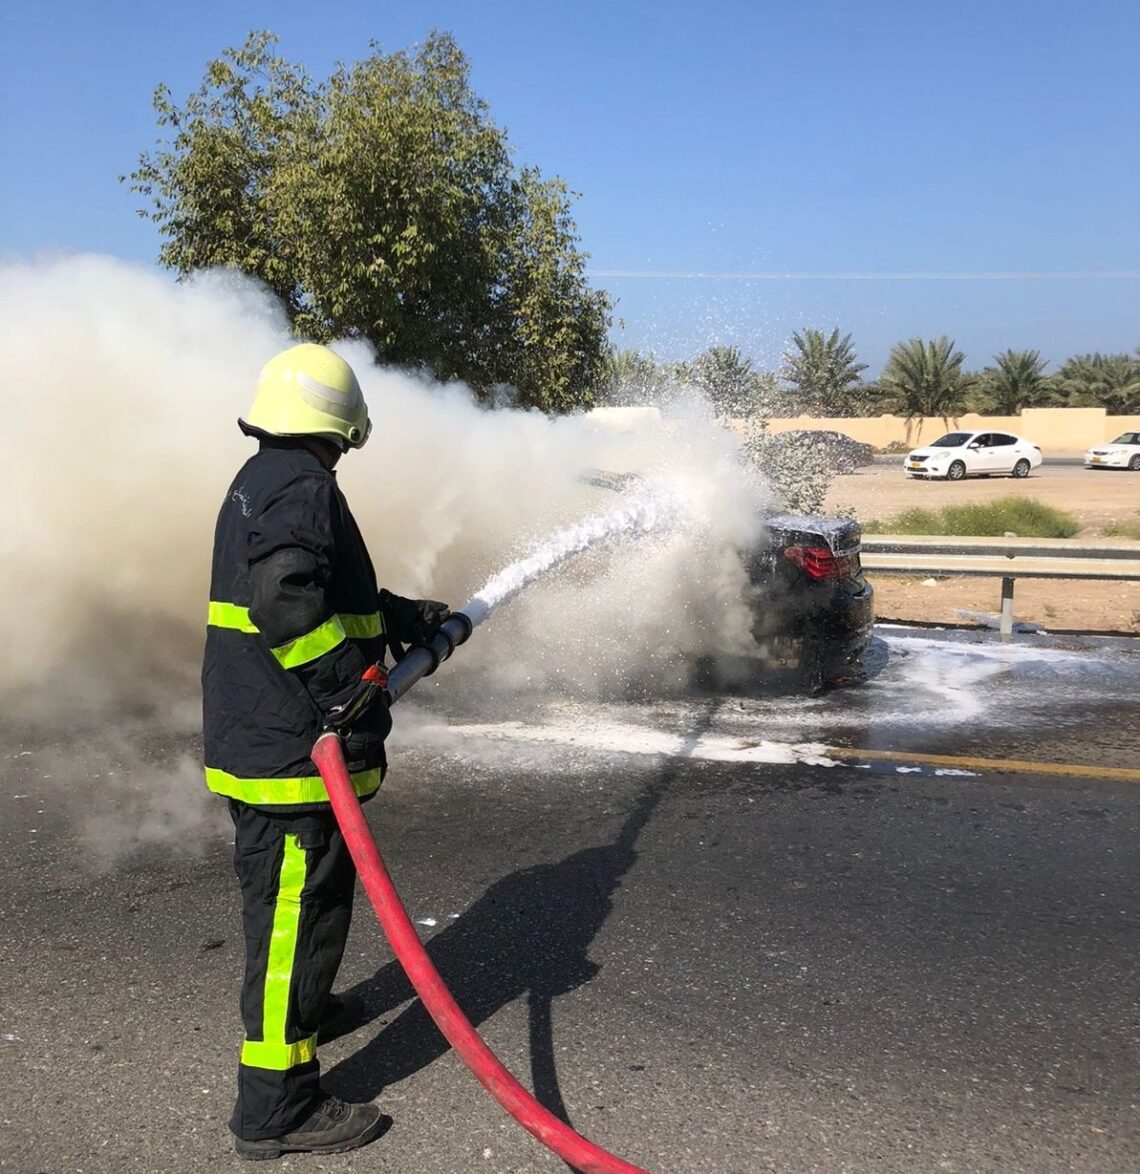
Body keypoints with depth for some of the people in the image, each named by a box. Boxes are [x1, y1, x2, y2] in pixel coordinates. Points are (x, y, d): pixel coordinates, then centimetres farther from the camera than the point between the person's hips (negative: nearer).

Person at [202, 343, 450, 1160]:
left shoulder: (261, 480, 16)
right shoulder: (301, 487, -17)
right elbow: (286, 602, -31)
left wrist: (410, 617, 22)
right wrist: (354, 693, -26)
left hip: (259, 739, 11)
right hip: (292, 746, -11)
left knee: (290, 898, 27)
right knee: (296, 908, -2)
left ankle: (303, 1009, 48)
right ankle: (277, 1105, 9)